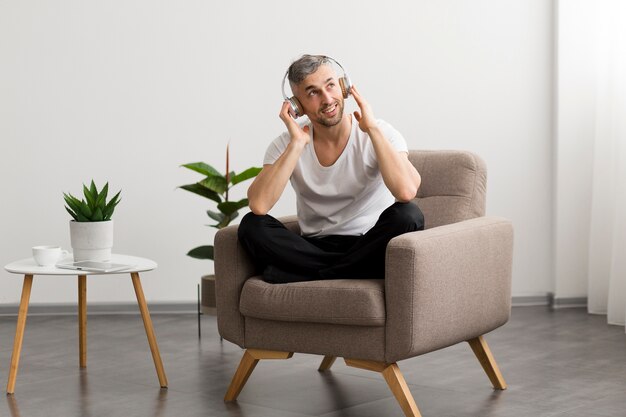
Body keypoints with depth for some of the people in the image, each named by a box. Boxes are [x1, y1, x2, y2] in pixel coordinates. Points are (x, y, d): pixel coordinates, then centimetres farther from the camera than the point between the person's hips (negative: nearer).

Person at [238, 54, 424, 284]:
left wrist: (373, 128, -22)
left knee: (407, 215, -31)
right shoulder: (285, 144, -1)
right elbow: (258, 205, -19)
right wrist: (297, 144, -20)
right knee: (251, 225, -22)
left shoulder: (380, 134, -7)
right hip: (314, 248, 2)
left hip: (370, 248, -1)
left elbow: (406, 191, -28)